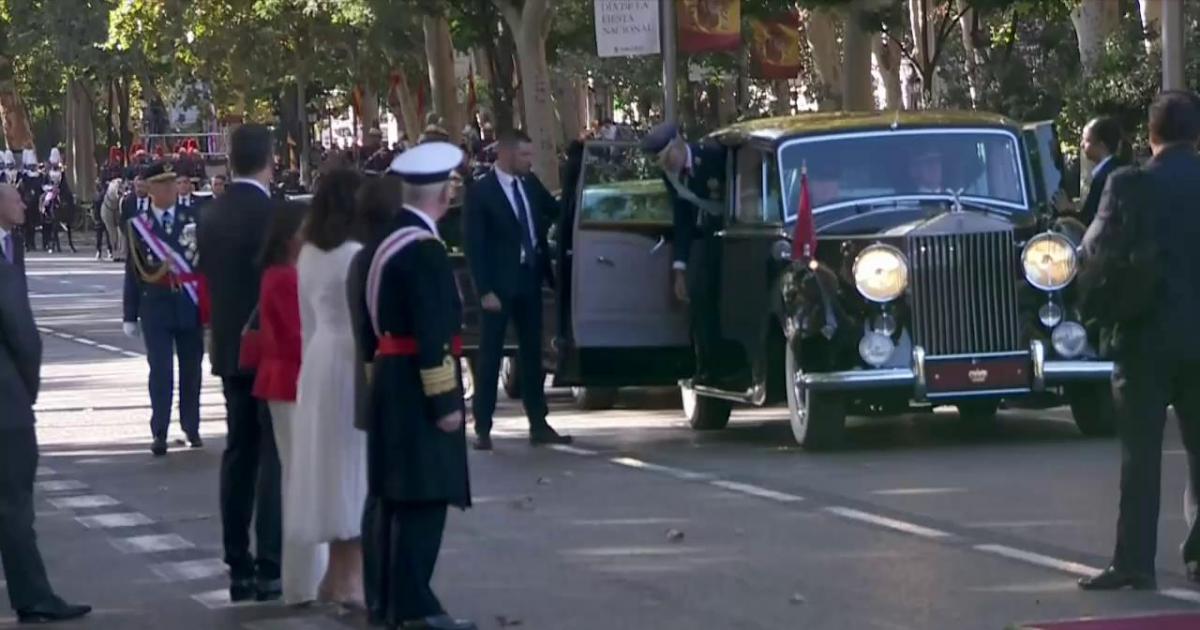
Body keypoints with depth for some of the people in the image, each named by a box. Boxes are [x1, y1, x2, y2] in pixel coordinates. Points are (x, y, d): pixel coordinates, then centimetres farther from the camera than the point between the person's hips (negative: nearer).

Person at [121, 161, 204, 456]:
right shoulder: (138, 226, 2)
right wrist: (130, 316, 2)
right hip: (155, 307, -1)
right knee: (160, 370, -6)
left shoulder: (193, 219, 3)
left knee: (190, 369, 9)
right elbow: (133, 272, 3)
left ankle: (191, 428, 22)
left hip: (189, 306, 1)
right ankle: (160, 433, -4)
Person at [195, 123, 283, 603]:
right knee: (276, 455, -4)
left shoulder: (212, 216, 6)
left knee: (239, 454, 11)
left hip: (230, 348, 7)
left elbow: (209, 277, 12)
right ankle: (270, 567, -8)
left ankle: (239, 566, 12)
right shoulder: (275, 214, -15)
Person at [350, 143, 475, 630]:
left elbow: (369, 322, 17)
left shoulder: (386, 242, 12)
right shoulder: (424, 250, -18)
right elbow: (433, 334, -21)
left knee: (397, 496, 14)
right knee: (425, 497, -8)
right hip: (418, 387, -10)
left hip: (390, 383, 10)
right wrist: (445, 400, -19)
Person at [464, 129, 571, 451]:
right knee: (490, 357, 0)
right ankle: (483, 428, 5)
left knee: (532, 354, 10)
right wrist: (485, 290, -16)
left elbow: (557, 211, 23)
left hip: (530, 280, 6)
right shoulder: (480, 191, -10)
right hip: (499, 285, -6)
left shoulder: (531, 184, 7)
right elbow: (474, 244, -12)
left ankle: (539, 425, 16)